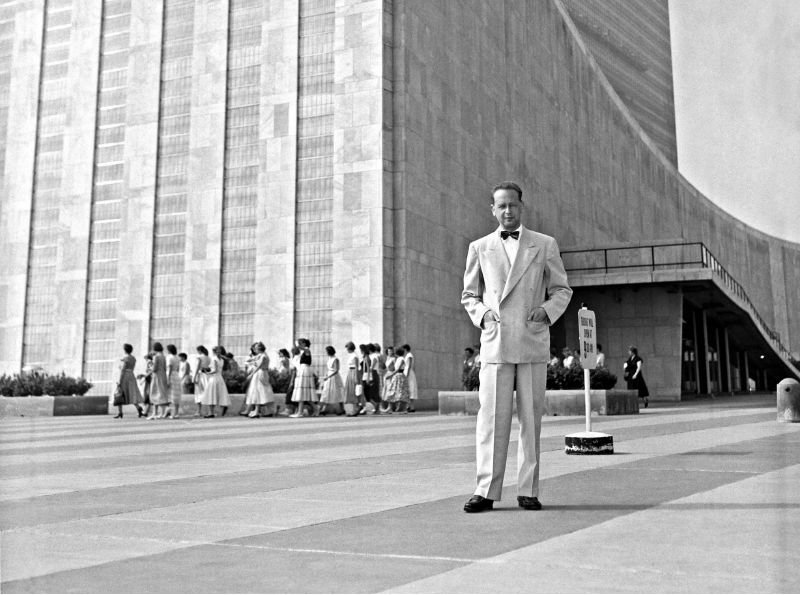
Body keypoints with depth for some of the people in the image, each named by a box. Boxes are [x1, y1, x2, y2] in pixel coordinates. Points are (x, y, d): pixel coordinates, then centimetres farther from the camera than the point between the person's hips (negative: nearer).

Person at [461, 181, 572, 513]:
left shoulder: (545, 245, 10)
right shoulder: (479, 248, 12)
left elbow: (562, 290, 14)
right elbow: (469, 295, 17)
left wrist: (547, 310, -6)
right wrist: (481, 314, -4)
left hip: (533, 341, 0)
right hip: (495, 342, 0)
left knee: (531, 417, 2)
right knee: (492, 416, -4)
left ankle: (528, 490, 10)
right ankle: (486, 490, 1)